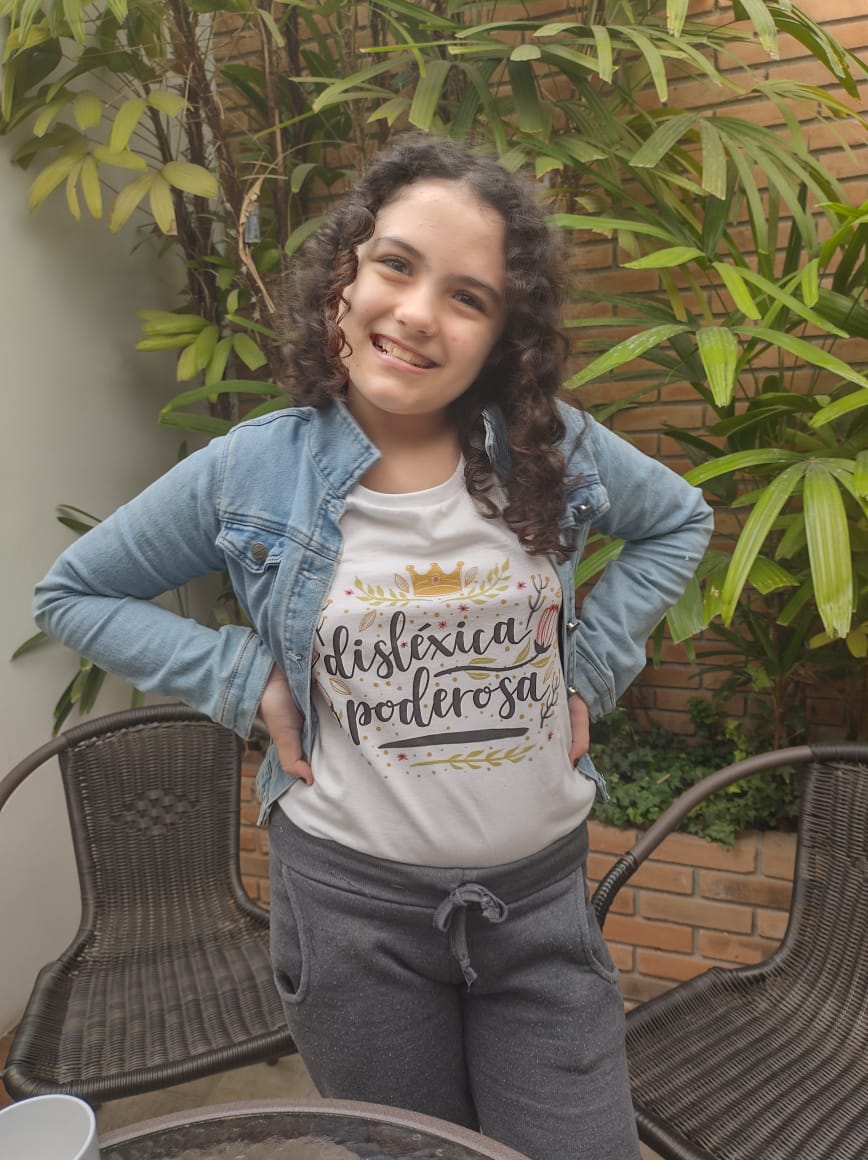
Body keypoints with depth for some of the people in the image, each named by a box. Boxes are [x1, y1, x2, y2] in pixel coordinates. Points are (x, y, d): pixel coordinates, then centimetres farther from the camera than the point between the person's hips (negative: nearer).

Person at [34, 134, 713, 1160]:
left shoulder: (554, 449, -8)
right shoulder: (249, 475, -11)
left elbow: (678, 522, 11)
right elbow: (72, 593, 1)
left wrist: (593, 665, -1)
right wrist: (247, 679, -10)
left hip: (542, 892, 2)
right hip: (351, 896, -1)